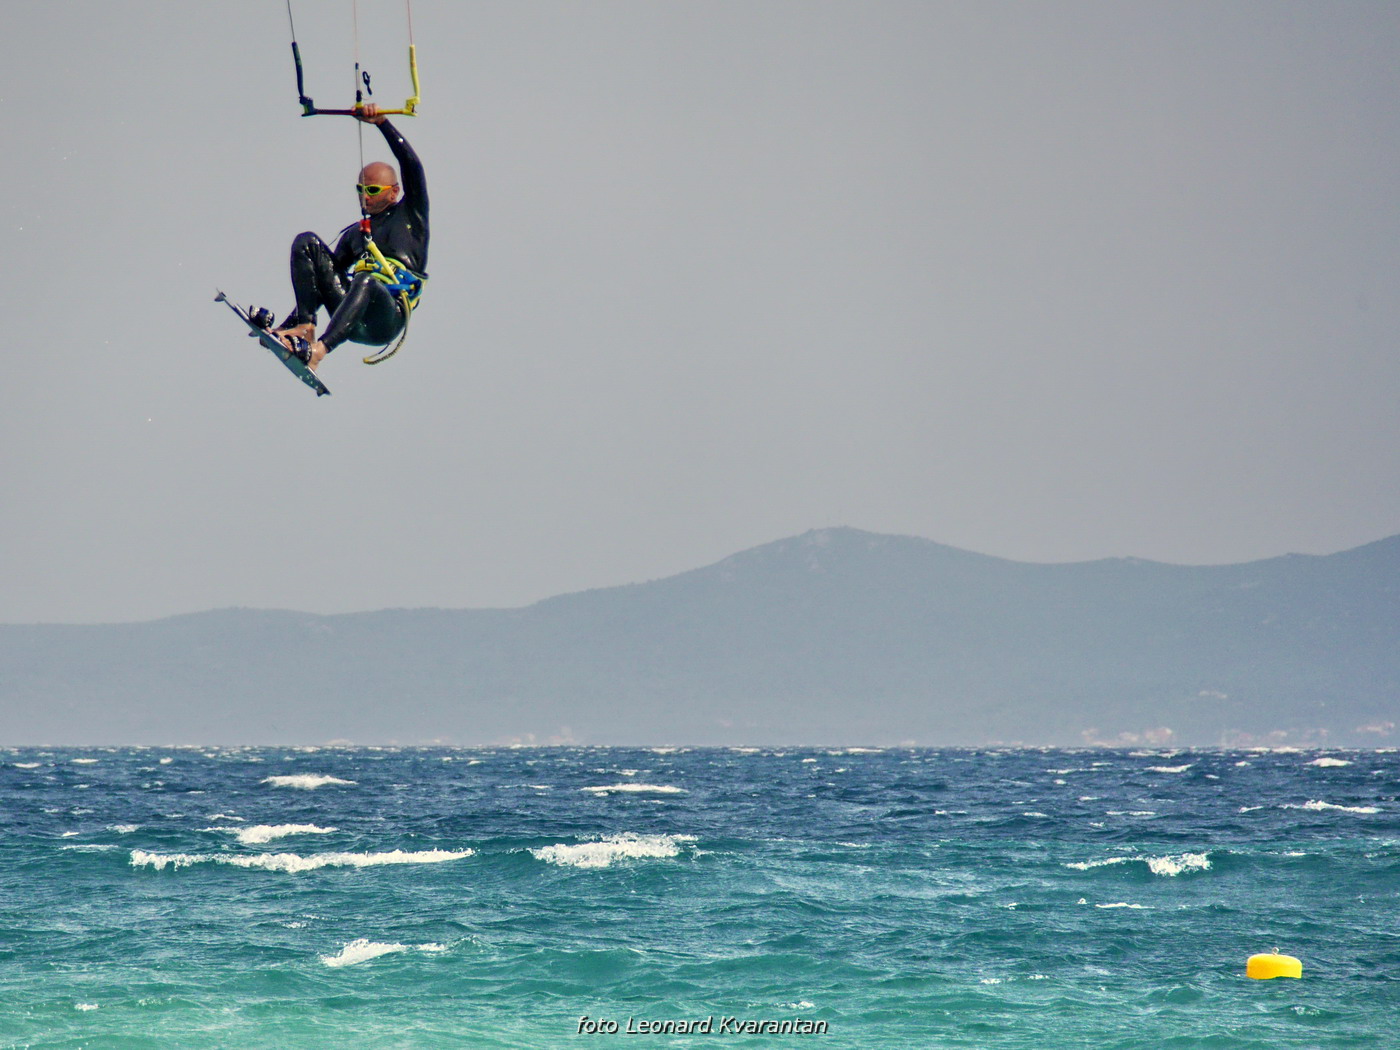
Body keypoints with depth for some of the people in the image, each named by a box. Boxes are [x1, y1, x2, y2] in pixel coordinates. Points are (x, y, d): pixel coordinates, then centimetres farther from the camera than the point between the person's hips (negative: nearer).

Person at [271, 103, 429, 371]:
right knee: (307, 242, -8)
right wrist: (292, 320, 10)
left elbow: (412, 164, 3)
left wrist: (381, 122, -3)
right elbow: (324, 278, 23)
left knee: (365, 281, -40)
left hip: (388, 317, -5)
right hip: (352, 316, 5)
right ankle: (304, 328, -27)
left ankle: (319, 350, -57)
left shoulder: (410, 214, 17)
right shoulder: (354, 233, 30)